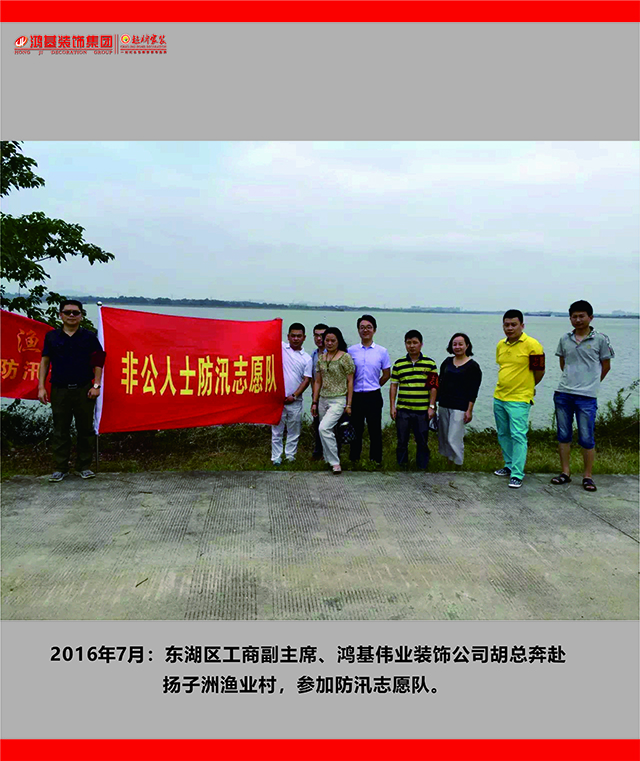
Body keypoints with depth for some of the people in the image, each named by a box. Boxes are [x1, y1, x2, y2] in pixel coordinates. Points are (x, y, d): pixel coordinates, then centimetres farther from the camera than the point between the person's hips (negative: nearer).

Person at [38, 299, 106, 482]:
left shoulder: (89, 336, 4)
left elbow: (98, 362, 4)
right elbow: (45, 362, 8)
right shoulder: (52, 336, 7)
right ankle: (60, 468, 15)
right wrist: (41, 387, 1)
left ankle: (84, 466, 16)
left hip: (84, 390, -1)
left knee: (85, 429, 4)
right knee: (60, 431, 6)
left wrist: (96, 385, -4)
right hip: (59, 390, 1)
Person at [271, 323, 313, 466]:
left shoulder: (307, 358, 4)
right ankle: (276, 457, 12)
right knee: (277, 429, 4)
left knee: (294, 430, 8)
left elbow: (306, 380, 0)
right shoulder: (281, 347, 4)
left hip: (295, 400, 1)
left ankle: (290, 456, 20)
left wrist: (294, 396, -9)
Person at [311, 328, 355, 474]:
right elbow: (318, 381, 14)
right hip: (323, 400, 6)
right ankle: (329, 461, 26)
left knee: (324, 428, -21)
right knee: (327, 432, 10)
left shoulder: (345, 357, -5)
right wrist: (314, 402, 11)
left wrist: (349, 404, -8)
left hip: (338, 400, -6)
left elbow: (350, 381, -5)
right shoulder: (321, 358, 11)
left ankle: (335, 463, -11)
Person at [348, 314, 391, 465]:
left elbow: (386, 374, 10)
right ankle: (354, 459, 21)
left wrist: (373, 387, 8)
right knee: (356, 429, 9)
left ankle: (376, 460, 16)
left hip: (373, 396, -1)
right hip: (355, 396, 1)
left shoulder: (382, 351, 2)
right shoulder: (351, 351, 3)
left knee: (375, 430, 5)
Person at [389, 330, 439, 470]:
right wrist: (392, 406, 2)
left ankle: (423, 467, 19)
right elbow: (393, 385, 7)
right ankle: (402, 466, 21)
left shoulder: (430, 363, 2)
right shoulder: (398, 364, 6)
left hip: (422, 411, -1)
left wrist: (431, 406, -3)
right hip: (402, 410, 1)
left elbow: (433, 386, 2)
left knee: (422, 442, 5)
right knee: (402, 441, 8)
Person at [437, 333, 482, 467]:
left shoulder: (473, 366, -4)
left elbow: (473, 392, -6)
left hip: (460, 407, -6)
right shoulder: (447, 362, 10)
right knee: (443, 437, 10)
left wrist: (469, 411, -10)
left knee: (454, 439, -8)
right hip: (443, 405, 6)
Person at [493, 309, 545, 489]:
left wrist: (526, 387, 9)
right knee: (503, 434, 15)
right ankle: (509, 465, 30)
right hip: (499, 397, 7)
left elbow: (539, 372, -5)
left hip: (519, 399, -7)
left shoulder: (532, 345, -12)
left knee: (518, 435, -8)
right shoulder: (501, 345, 7)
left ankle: (517, 475, -4)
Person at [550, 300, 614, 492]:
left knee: (587, 438, 0)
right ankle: (565, 472, 19)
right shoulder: (565, 339, 7)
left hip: (587, 396, -4)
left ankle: (588, 476, 12)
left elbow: (606, 366, 7)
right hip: (563, 394, 4)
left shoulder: (600, 339, -2)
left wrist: (591, 383, 12)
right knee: (563, 435, 9)